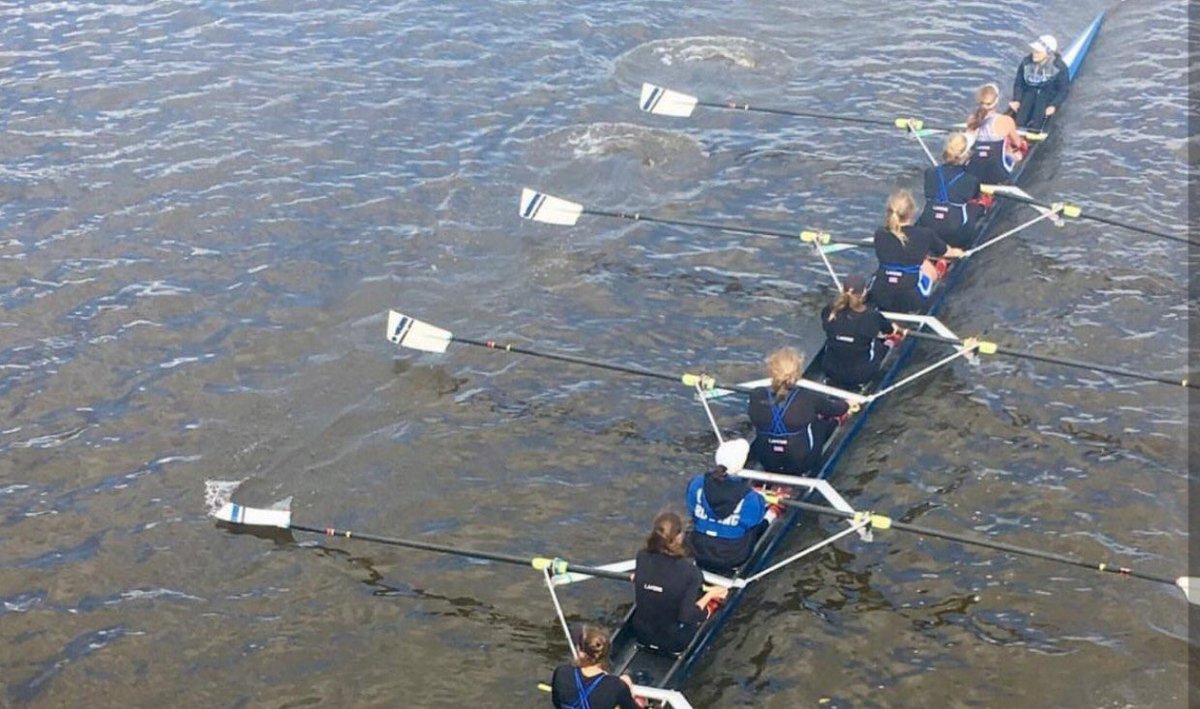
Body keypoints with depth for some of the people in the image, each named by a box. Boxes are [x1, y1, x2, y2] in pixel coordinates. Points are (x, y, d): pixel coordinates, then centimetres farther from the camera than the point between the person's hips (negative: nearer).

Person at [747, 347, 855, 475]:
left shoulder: (756, 397, -19)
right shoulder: (808, 399, -24)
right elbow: (838, 409, -3)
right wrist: (846, 406, 23)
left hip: (766, 462, 3)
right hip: (801, 464, -3)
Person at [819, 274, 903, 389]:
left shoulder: (829, 312, -18)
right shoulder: (872, 316, -22)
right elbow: (894, 330, 3)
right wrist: (901, 331, 30)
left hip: (831, 371, 2)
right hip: (861, 375, -2)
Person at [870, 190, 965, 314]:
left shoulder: (880, 234, -5)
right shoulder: (924, 235, -10)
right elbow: (945, 252, 13)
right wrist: (956, 252, 40)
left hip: (879, 298, 2)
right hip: (910, 303, -2)